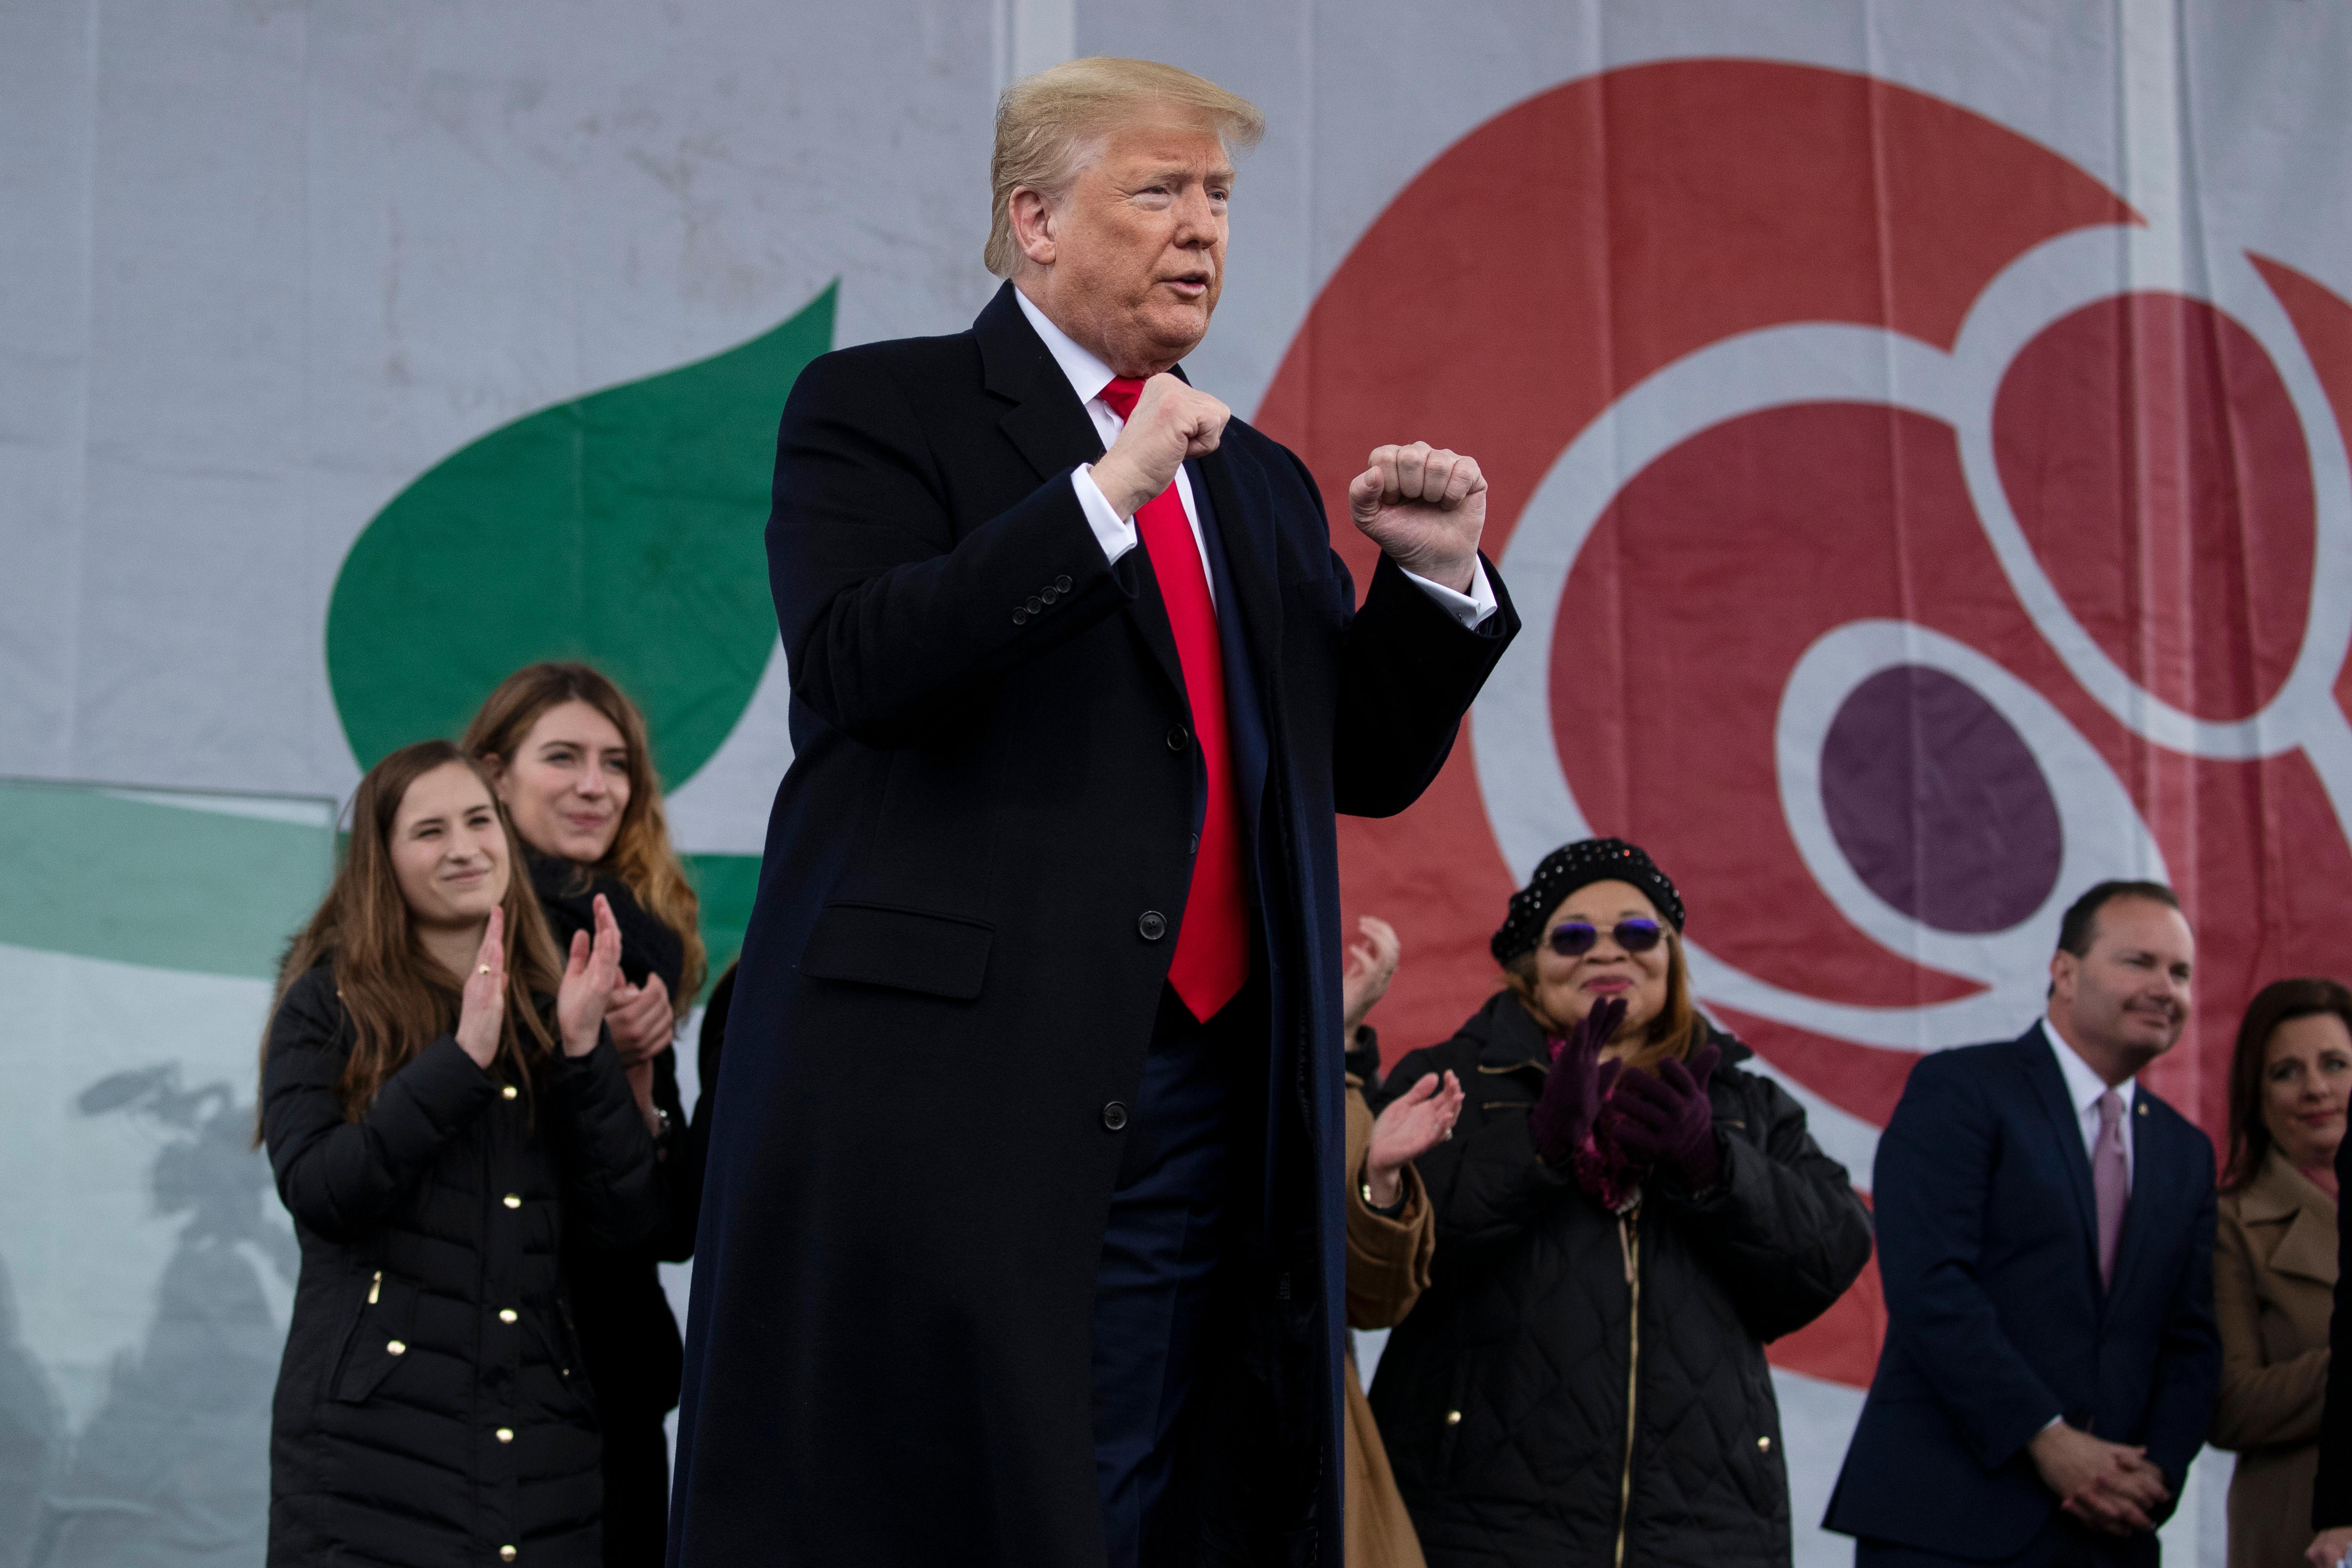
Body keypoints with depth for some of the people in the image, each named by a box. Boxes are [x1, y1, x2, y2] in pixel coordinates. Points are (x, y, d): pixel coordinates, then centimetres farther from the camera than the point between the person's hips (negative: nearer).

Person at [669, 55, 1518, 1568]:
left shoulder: (1263, 484, 22)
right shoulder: (883, 406, 4)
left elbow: (1370, 766, 22)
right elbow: (859, 661, -12)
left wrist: (1437, 576, 6)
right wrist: (1106, 495, -15)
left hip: (1198, 1090, 5)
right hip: (947, 1078, -5)